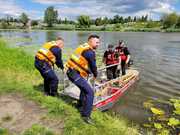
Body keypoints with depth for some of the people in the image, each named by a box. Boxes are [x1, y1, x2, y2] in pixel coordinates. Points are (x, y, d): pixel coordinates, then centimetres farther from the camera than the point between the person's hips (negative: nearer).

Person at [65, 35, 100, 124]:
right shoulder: (90, 52, -14)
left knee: (84, 88, 28)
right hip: (75, 74, -10)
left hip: (70, 71, 10)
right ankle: (86, 115, -3)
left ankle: (81, 104, 47)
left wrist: (90, 72, 32)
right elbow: (93, 66, -3)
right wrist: (95, 75, 17)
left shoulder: (84, 47, 14)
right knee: (90, 92, -7)